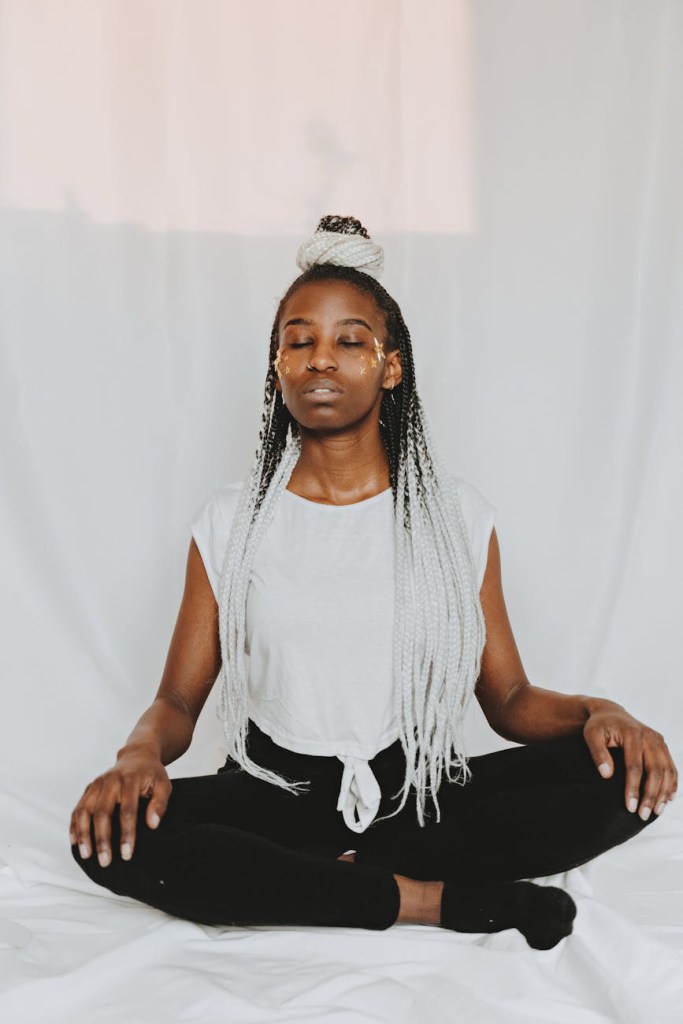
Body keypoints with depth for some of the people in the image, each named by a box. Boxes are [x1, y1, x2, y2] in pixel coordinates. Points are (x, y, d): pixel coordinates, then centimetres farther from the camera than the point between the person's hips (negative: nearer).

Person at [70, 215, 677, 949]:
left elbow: (508, 698, 4)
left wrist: (597, 713, -18)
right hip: (273, 793, 0)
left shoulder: (457, 516, 3)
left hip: (420, 793, 1)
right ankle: (444, 900, -21)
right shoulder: (229, 524, 3)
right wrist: (140, 754, -22)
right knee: (111, 836, -29)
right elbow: (177, 701, 2)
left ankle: (297, 877, -18)